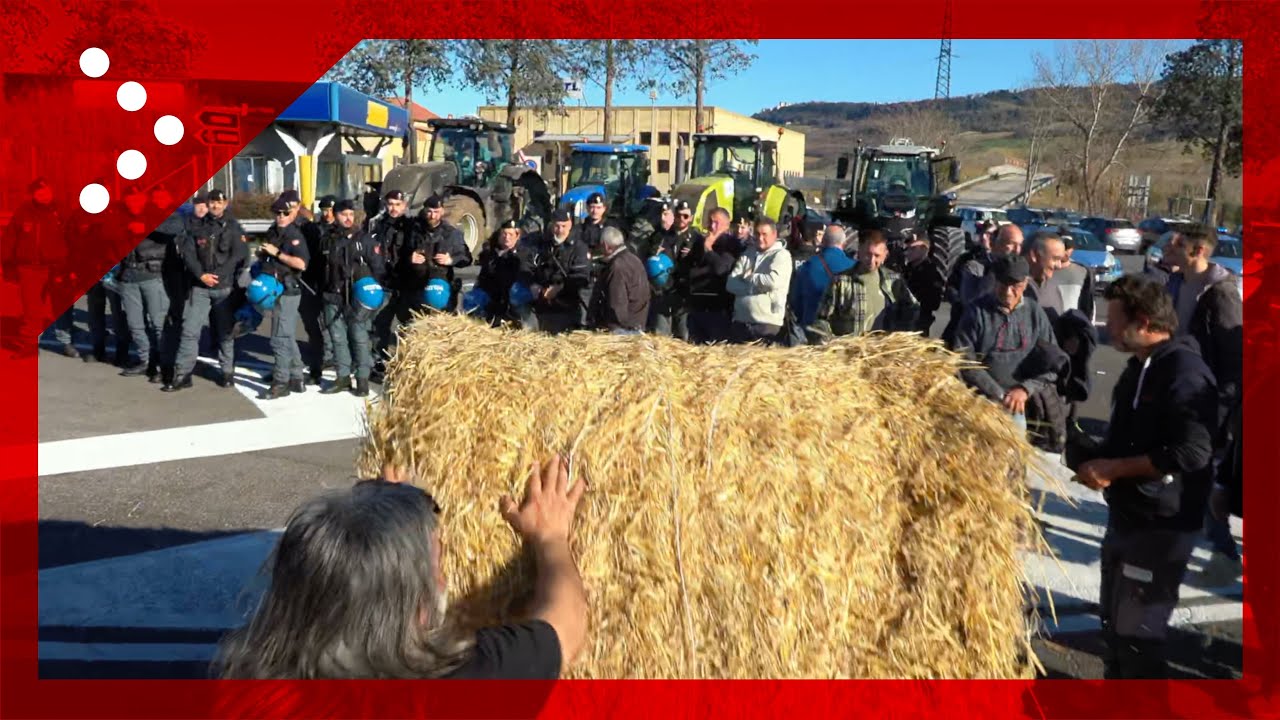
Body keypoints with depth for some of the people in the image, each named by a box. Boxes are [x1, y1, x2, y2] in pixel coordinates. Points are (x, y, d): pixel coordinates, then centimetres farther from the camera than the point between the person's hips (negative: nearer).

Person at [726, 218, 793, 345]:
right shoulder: (748, 253, 14)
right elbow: (730, 283, 6)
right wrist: (755, 287, -9)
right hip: (740, 320, 5)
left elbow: (773, 281, -20)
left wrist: (748, 277, -4)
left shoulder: (781, 255, -2)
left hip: (766, 322, -5)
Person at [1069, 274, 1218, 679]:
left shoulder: (1185, 372, -19)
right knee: (1113, 620, 20)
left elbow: (1191, 453, -27)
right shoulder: (1140, 367, 11)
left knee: (1138, 632, -2)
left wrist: (1113, 468, -21)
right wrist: (1095, 460, 3)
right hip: (1127, 516, 9)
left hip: (1161, 527, -9)